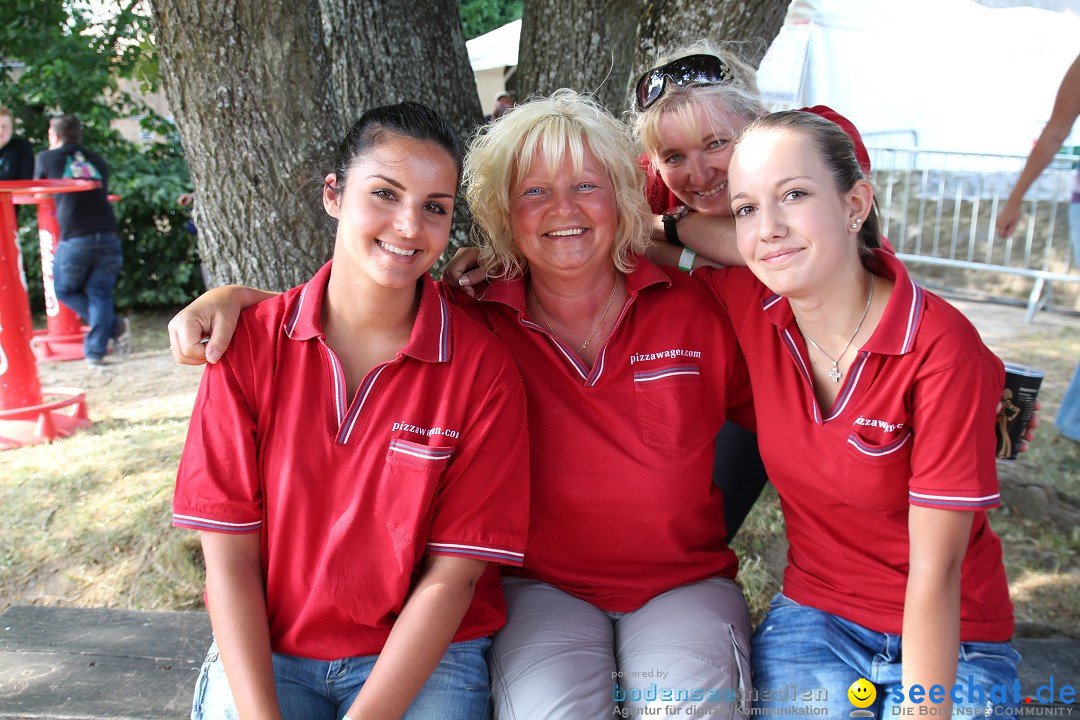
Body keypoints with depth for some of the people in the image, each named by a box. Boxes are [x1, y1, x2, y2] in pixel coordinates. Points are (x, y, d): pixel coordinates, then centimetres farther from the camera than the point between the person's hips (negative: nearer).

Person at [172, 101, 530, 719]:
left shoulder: (483, 366, -10)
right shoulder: (250, 343, -6)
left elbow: (452, 576, -10)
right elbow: (229, 555, -6)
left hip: (422, 654, 0)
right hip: (263, 651, 1)